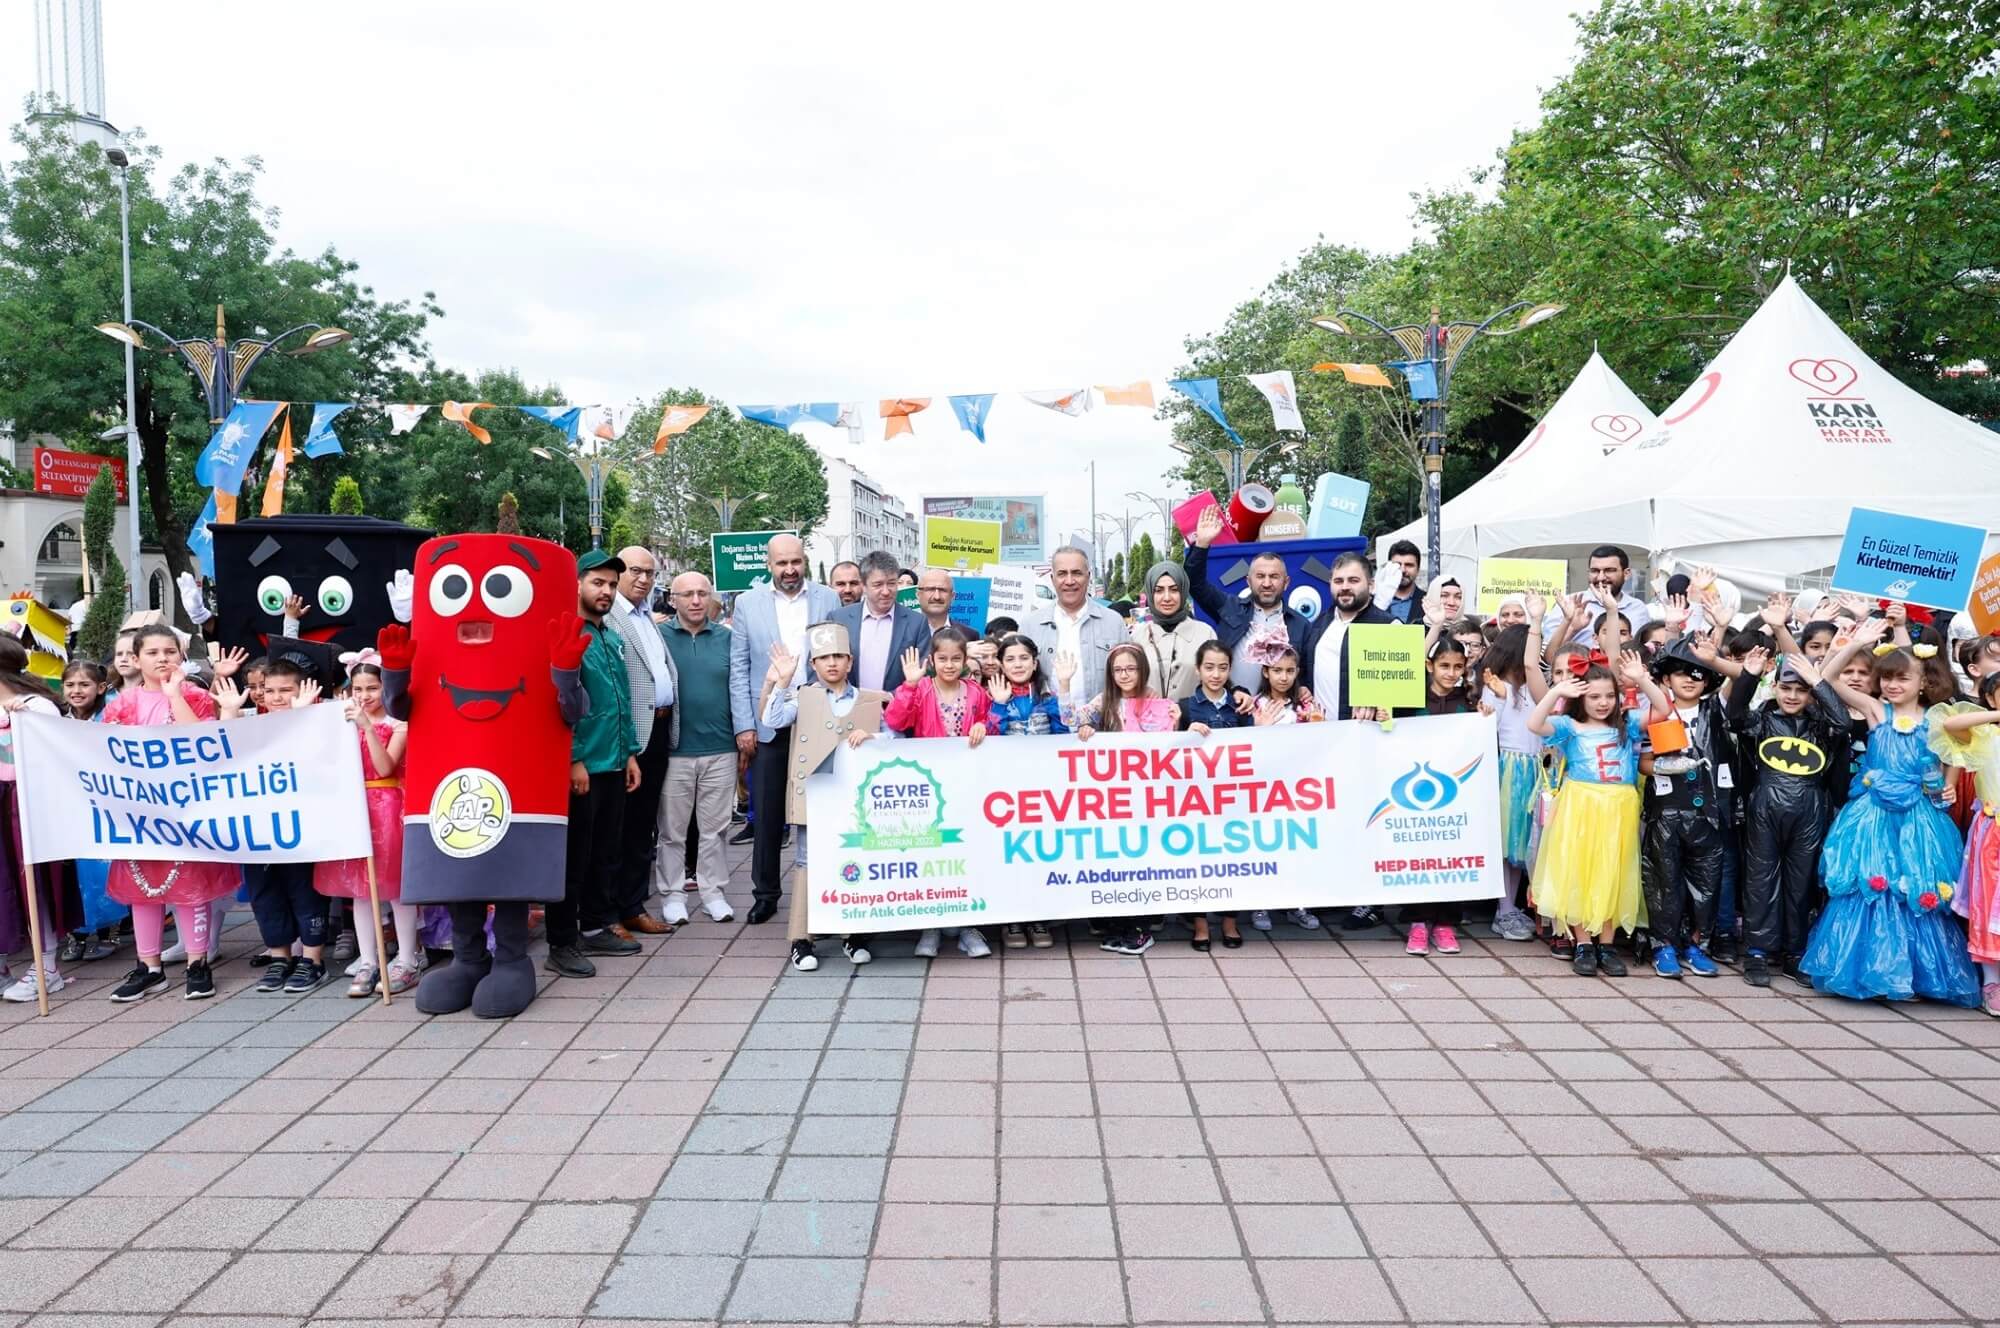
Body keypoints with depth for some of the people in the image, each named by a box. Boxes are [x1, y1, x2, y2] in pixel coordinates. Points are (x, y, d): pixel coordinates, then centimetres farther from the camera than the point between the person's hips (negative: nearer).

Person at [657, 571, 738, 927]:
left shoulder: (726, 637, 6)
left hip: (720, 750, 2)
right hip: (674, 750, -2)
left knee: (715, 828, 9)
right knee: (672, 830, 7)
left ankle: (713, 891, 20)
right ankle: (671, 894, 17)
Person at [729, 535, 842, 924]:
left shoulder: (828, 599, 4)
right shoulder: (748, 603, 4)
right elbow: (739, 668, 3)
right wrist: (744, 725, -4)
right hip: (768, 724, 0)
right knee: (766, 814, 6)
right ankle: (765, 893, 18)